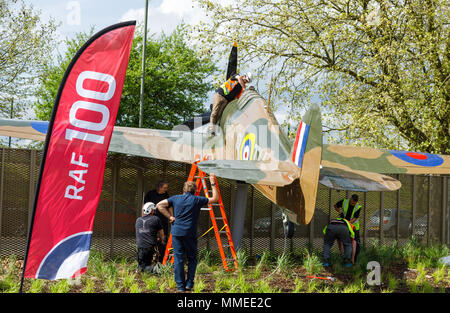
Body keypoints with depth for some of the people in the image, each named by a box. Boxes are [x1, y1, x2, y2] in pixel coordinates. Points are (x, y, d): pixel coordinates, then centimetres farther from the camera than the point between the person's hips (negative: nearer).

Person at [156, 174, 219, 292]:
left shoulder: (176, 198, 8)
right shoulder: (197, 200, 0)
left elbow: (160, 205, 5)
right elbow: (215, 198, 8)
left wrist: (170, 217, 5)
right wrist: (212, 183, 14)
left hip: (176, 232, 2)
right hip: (190, 234, -2)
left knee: (178, 259, 4)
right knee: (192, 259, 12)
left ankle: (180, 285, 2)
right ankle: (189, 283, 6)